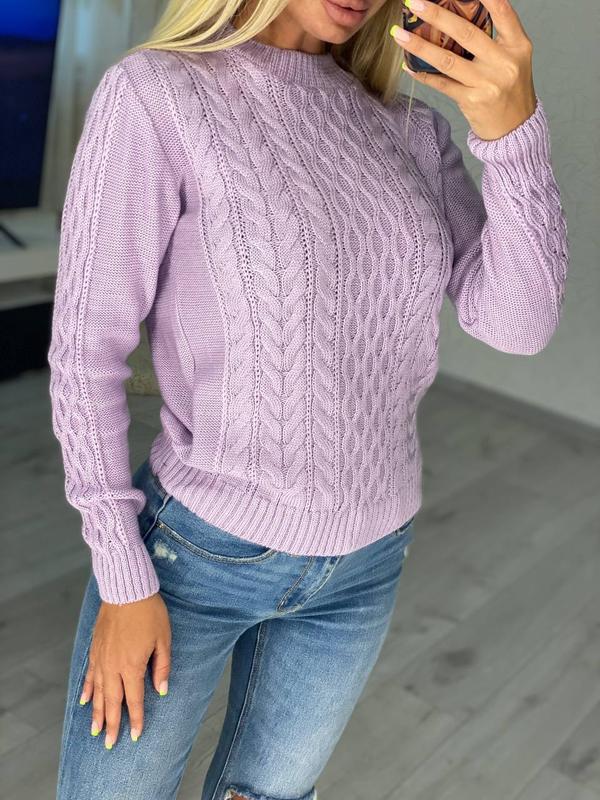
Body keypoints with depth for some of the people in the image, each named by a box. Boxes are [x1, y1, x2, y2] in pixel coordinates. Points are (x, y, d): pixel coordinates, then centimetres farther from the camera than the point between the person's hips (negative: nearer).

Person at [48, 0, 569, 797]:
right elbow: (87, 348, -13)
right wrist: (123, 577, -12)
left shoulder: (411, 129, -1)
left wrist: (513, 126, -25)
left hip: (364, 563, 4)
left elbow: (517, 323, -10)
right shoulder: (152, 95, -15)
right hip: (198, 549, -4)